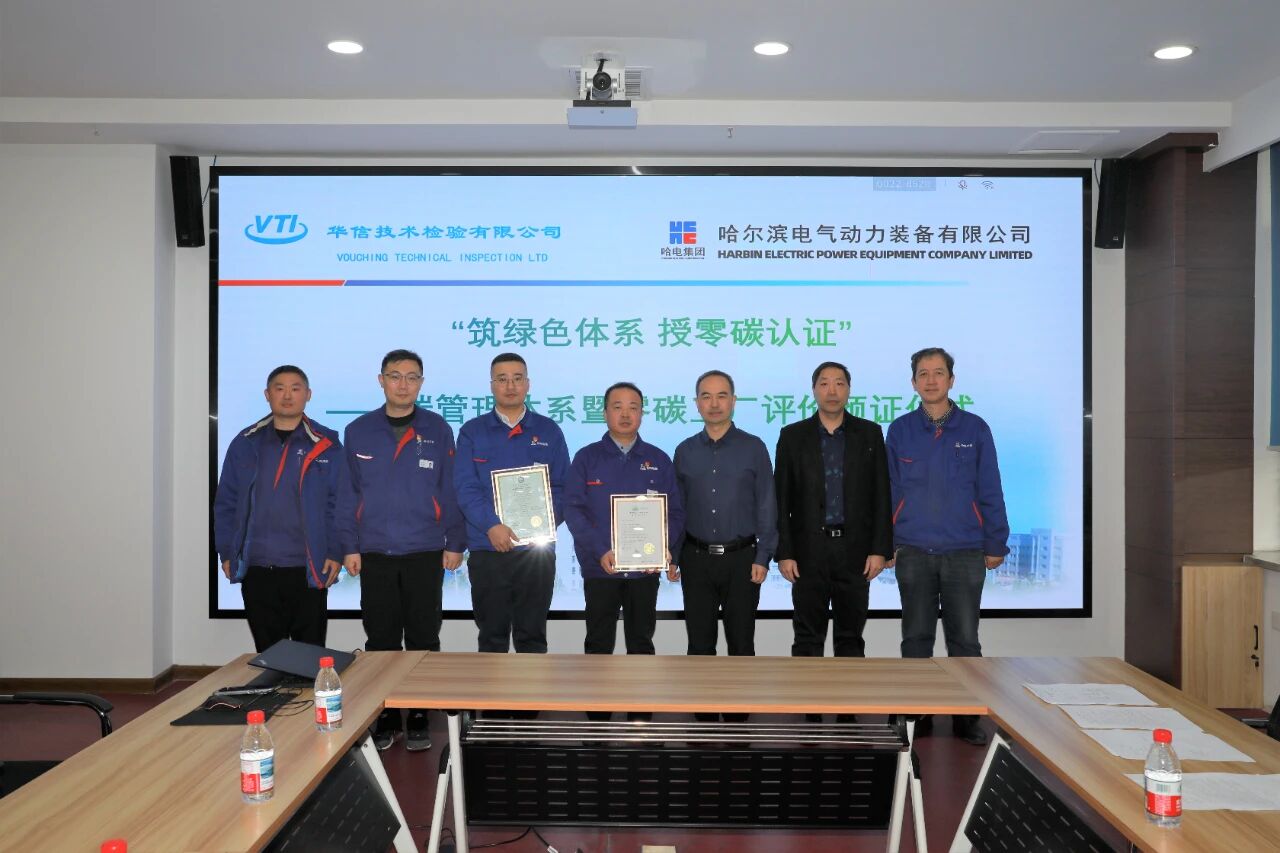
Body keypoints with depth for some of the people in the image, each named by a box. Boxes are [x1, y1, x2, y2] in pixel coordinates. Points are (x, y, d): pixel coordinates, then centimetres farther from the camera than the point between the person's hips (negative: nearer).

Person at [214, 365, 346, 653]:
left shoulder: (326, 445, -1)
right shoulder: (245, 443, 6)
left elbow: (339, 505, -1)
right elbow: (226, 503, 8)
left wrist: (336, 553, -7)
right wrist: (226, 552, 3)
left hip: (308, 570, -2)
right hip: (256, 570, 2)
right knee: (267, 652, 12)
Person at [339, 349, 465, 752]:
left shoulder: (437, 430, 2)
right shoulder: (358, 431, 4)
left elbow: (450, 490, 2)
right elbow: (349, 493, 5)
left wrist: (454, 544, -2)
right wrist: (349, 546, 0)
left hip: (425, 554, -1)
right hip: (374, 555, 1)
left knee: (423, 639, 6)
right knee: (381, 639, 8)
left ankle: (419, 718, 18)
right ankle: (385, 718, 21)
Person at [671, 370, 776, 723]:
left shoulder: (753, 448, 1)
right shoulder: (684, 451, 7)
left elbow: (767, 506, 0)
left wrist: (763, 557, -7)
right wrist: (672, 557, 4)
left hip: (741, 559, -2)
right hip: (697, 560, 2)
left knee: (741, 642, 5)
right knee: (700, 643, 7)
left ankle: (737, 717, 18)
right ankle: (705, 717, 19)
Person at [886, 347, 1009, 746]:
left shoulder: (975, 429, 2)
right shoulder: (900, 431, 4)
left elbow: (990, 492, 3)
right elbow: (889, 491, 5)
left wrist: (995, 545, 1)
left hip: (965, 553, 0)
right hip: (913, 553, 1)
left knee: (965, 638, 4)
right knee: (916, 638, 8)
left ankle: (967, 718, 15)